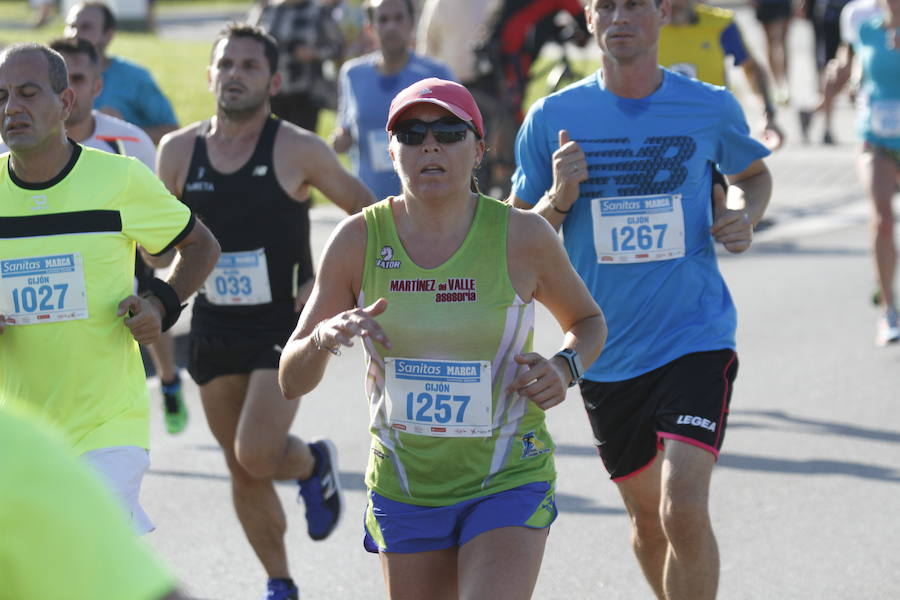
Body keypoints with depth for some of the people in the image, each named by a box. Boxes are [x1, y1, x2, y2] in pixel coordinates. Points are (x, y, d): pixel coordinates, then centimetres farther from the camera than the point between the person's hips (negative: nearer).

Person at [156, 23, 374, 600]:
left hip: (285, 328, -4)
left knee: (256, 454, -18)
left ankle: (315, 464, 17)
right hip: (215, 330, 4)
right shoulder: (179, 151, 1)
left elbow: (365, 212, 1)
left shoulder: (298, 150, -9)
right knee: (242, 470, 9)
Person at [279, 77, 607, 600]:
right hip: (403, 489, 3)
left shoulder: (523, 237, -10)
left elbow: (588, 321, 10)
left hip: (508, 483, -3)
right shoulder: (360, 239, -7)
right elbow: (292, 382, -3)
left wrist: (565, 368, -12)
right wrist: (324, 337, -25)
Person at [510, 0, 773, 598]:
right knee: (647, 515, 15)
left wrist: (745, 214, -3)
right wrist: (559, 199, -17)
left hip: (696, 339, -2)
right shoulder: (553, 117, -2)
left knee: (684, 509, -19)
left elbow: (753, 173, 19)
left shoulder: (711, 108, -3)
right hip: (606, 353, 2)